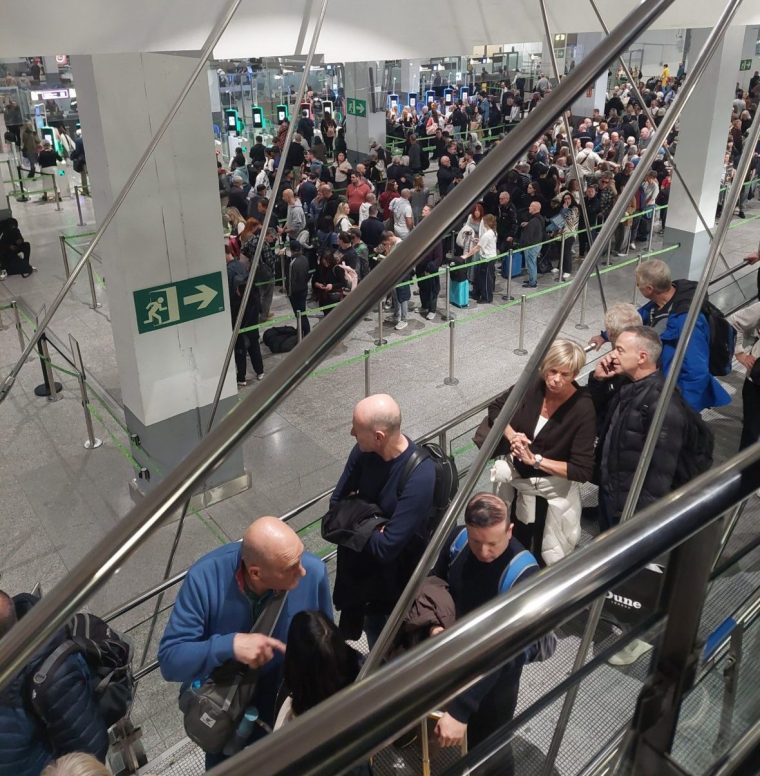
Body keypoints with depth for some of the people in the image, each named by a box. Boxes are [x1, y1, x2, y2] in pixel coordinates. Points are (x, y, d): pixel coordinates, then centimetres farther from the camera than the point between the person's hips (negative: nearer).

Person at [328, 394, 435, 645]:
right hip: (359, 562, 5)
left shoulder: (419, 476, -33)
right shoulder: (363, 450, -14)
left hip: (393, 575, -5)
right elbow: (336, 503, -2)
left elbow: (385, 547, -31)